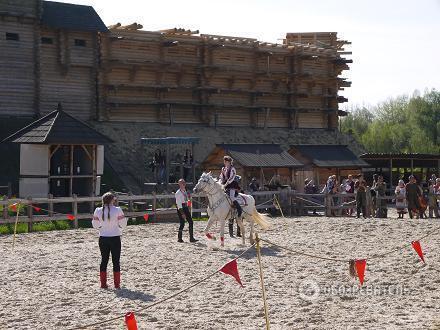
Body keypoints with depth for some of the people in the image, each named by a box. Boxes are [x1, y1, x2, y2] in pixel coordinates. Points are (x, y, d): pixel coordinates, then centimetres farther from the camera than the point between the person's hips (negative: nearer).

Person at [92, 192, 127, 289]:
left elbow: (95, 225, 3)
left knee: (104, 260, 12)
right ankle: (117, 284, 7)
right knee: (116, 261, 6)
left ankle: (103, 283, 12)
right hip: (115, 238, -3)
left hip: (103, 238, 3)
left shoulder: (98, 211, -4)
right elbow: (123, 224, -8)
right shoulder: (117, 210, -13)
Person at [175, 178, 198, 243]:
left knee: (191, 222, 4)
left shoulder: (185, 191, 10)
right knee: (182, 223, -6)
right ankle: (179, 238, 9)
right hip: (180, 208, -8)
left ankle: (191, 238, 8)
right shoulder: (178, 193, -14)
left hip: (186, 208, 8)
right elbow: (179, 204, -19)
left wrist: (188, 196, 4)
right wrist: (182, 213, -22)